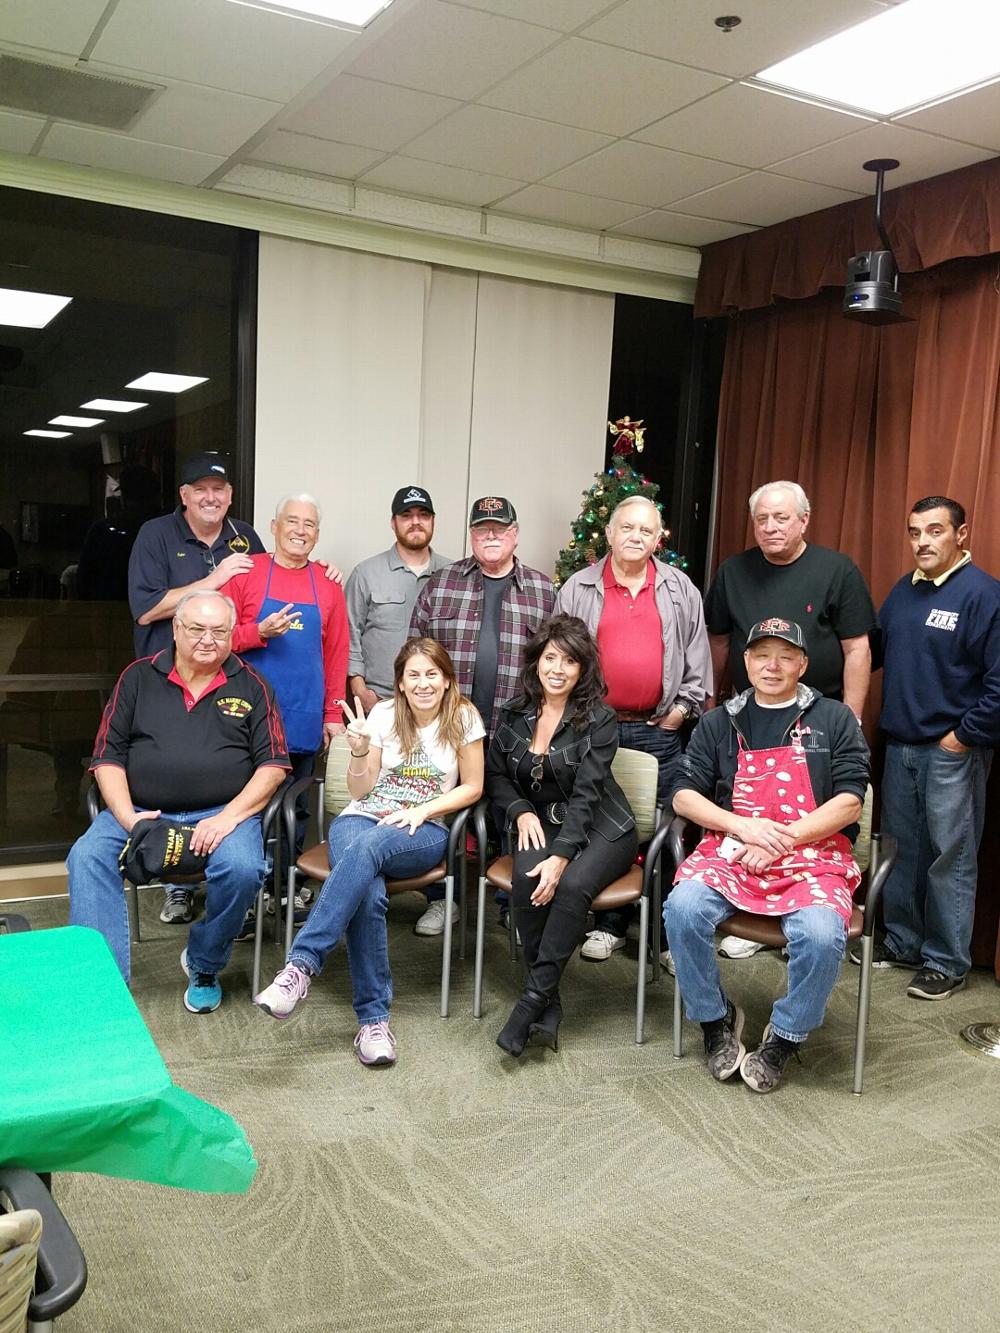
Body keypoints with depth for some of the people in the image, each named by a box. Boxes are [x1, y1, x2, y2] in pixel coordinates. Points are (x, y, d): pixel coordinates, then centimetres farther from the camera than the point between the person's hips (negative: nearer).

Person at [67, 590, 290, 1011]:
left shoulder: (251, 686, 7)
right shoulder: (138, 677, 10)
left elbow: (273, 765, 1)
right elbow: (108, 756, 6)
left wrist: (228, 817, -13)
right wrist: (128, 818, -10)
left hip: (223, 812, -1)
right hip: (140, 811, 2)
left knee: (242, 869, -30)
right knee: (87, 857, -25)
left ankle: (203, 967, -2)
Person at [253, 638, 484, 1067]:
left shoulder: (463, 718, 0)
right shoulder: (384, 714, 3)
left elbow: (472, 787, 5)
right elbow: (360, 792, 4)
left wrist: (422, 810, -10)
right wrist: (360, 752, -16)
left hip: (423, 832, -1)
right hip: (363, 818, 1)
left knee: (367, 847, -39)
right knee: (368, 895, -34)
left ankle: (302, 964, -43)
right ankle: (373, 1017, -28)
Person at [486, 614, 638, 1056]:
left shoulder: (599, 720, -10)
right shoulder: (514, 714, 3)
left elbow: (585, 794, -17)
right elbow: (496, 775, 14)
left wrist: (561, 857, -27)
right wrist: (521, 811, -7)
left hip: (599, 828, -3)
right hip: (541, 824, 3)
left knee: (572, 885, -33)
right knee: (527, 878, -30)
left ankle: (534, 998, -22)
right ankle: (549, 1000, -18)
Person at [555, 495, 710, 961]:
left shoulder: (680, 590, 7)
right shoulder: (579, 588, 5)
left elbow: (697, 659, 8)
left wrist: (681, 710, 2)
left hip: (659, 730, 0)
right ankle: (609, 925, 21)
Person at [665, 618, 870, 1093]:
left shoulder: (834, 719, 12)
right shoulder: (718, 722, 17)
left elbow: (849, 802, 2)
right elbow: (684, 795, 9)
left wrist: (783, 839, -9)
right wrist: (743, 826, -8)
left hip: (813, 855, -1)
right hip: (730, 851, 2)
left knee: (821, 935, -32)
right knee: (682, 909, -28)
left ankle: (784, 1036, -3)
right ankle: (716, 1018, -2)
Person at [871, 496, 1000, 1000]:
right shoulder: (904, 590, 10)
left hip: (952, 751, -7)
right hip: (899, 746, 7)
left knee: (950, 859, 3)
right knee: (902, 850, 15)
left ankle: (946, 963, 15)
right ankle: (901, 941, 30)